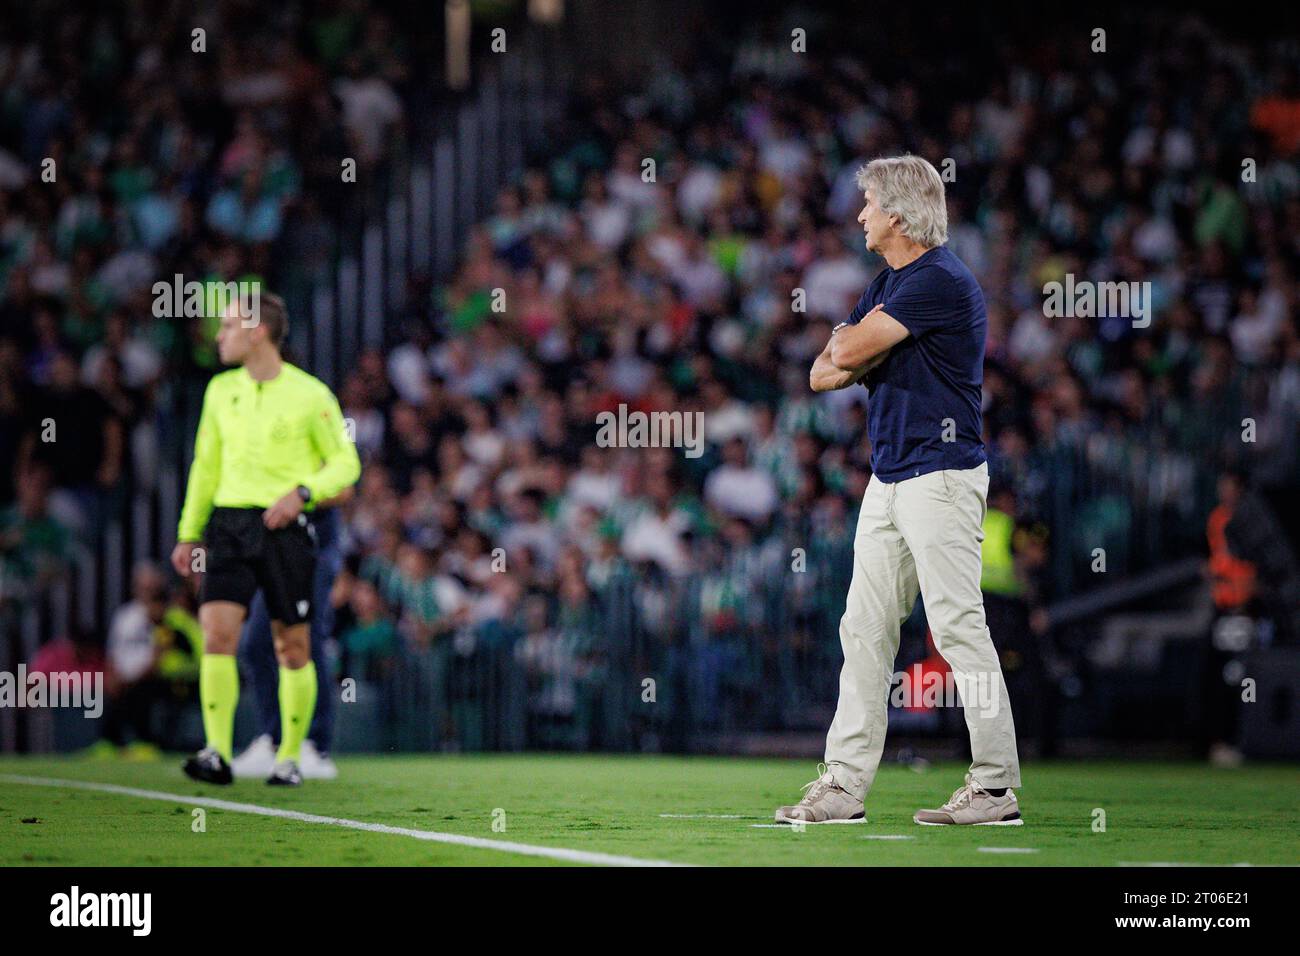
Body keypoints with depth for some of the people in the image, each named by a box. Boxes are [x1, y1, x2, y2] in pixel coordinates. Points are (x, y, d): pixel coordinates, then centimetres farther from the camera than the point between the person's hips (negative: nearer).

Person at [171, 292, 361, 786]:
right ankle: (217, 754, -16)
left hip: (285, 528, -3)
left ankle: (289, 758, 15)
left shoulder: (310, 395, -3)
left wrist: (302, 492, -15)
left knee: (292, 648, 3)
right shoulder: (221, 390, 11)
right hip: (229, 523, 3)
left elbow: (346, 463, 2)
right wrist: (189, 532, 18)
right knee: (217, 635, -13)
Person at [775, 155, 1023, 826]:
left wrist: (854, 343, 6)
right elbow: (823, 372, 15)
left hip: (941, 476, -10)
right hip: (889, 479, 10)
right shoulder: (886, 284, 17)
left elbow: (848, 352, -17)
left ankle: (997, 787, -7)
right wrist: (859, 351, -6)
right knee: (864, 628, 7)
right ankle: (844, 784, 9)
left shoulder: (940, 281, -14)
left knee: (959, 627, -10)